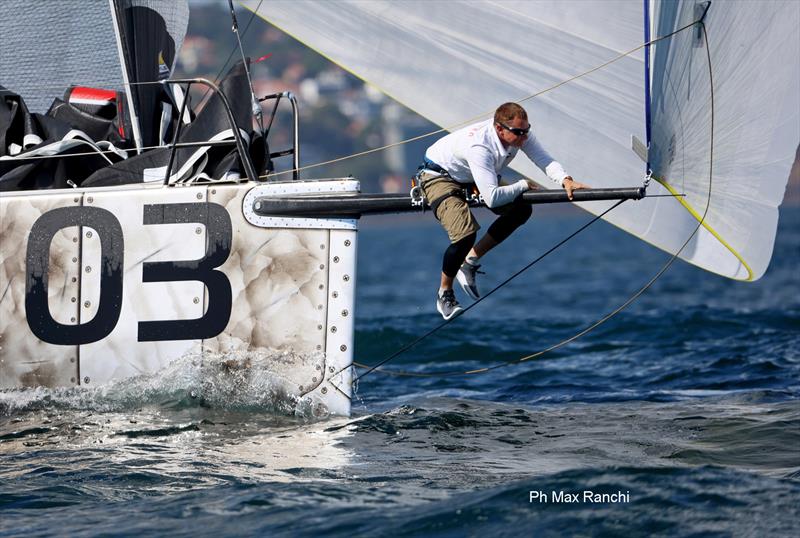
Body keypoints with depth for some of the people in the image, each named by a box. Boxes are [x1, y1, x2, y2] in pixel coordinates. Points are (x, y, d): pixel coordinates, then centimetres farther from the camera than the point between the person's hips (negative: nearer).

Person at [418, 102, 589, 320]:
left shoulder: (519, 133, -20)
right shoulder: (479, 148, -42)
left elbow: (544, 159, -25)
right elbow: (492, 198, -44)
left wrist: (566, 181, -43)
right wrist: (523, 185, -30)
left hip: (469, 177, 8)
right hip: (439, 177, -8)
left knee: (521, 210, -3)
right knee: (465, 234, -28)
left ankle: (471, 261, 7)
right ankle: (444, 292, -4)